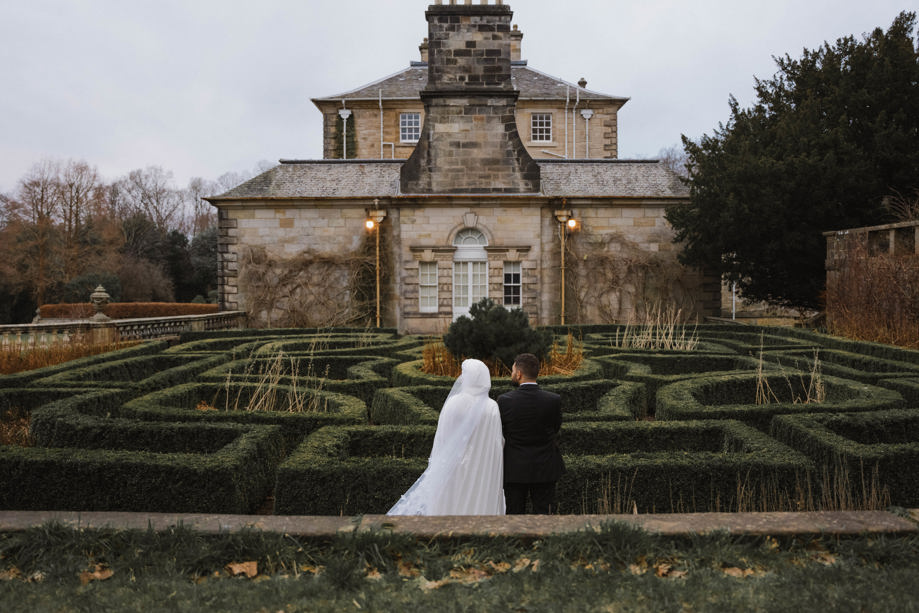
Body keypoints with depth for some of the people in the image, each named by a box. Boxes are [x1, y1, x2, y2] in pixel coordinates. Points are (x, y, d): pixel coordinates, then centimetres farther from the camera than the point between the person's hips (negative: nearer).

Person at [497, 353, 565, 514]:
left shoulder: (504, 401, -14)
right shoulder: (554, 400, -11)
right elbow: (556, 428, 3)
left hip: (514, 469, -1)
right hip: (544, 469, 1)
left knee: (514, 514, 11)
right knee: (543, 513, 11)